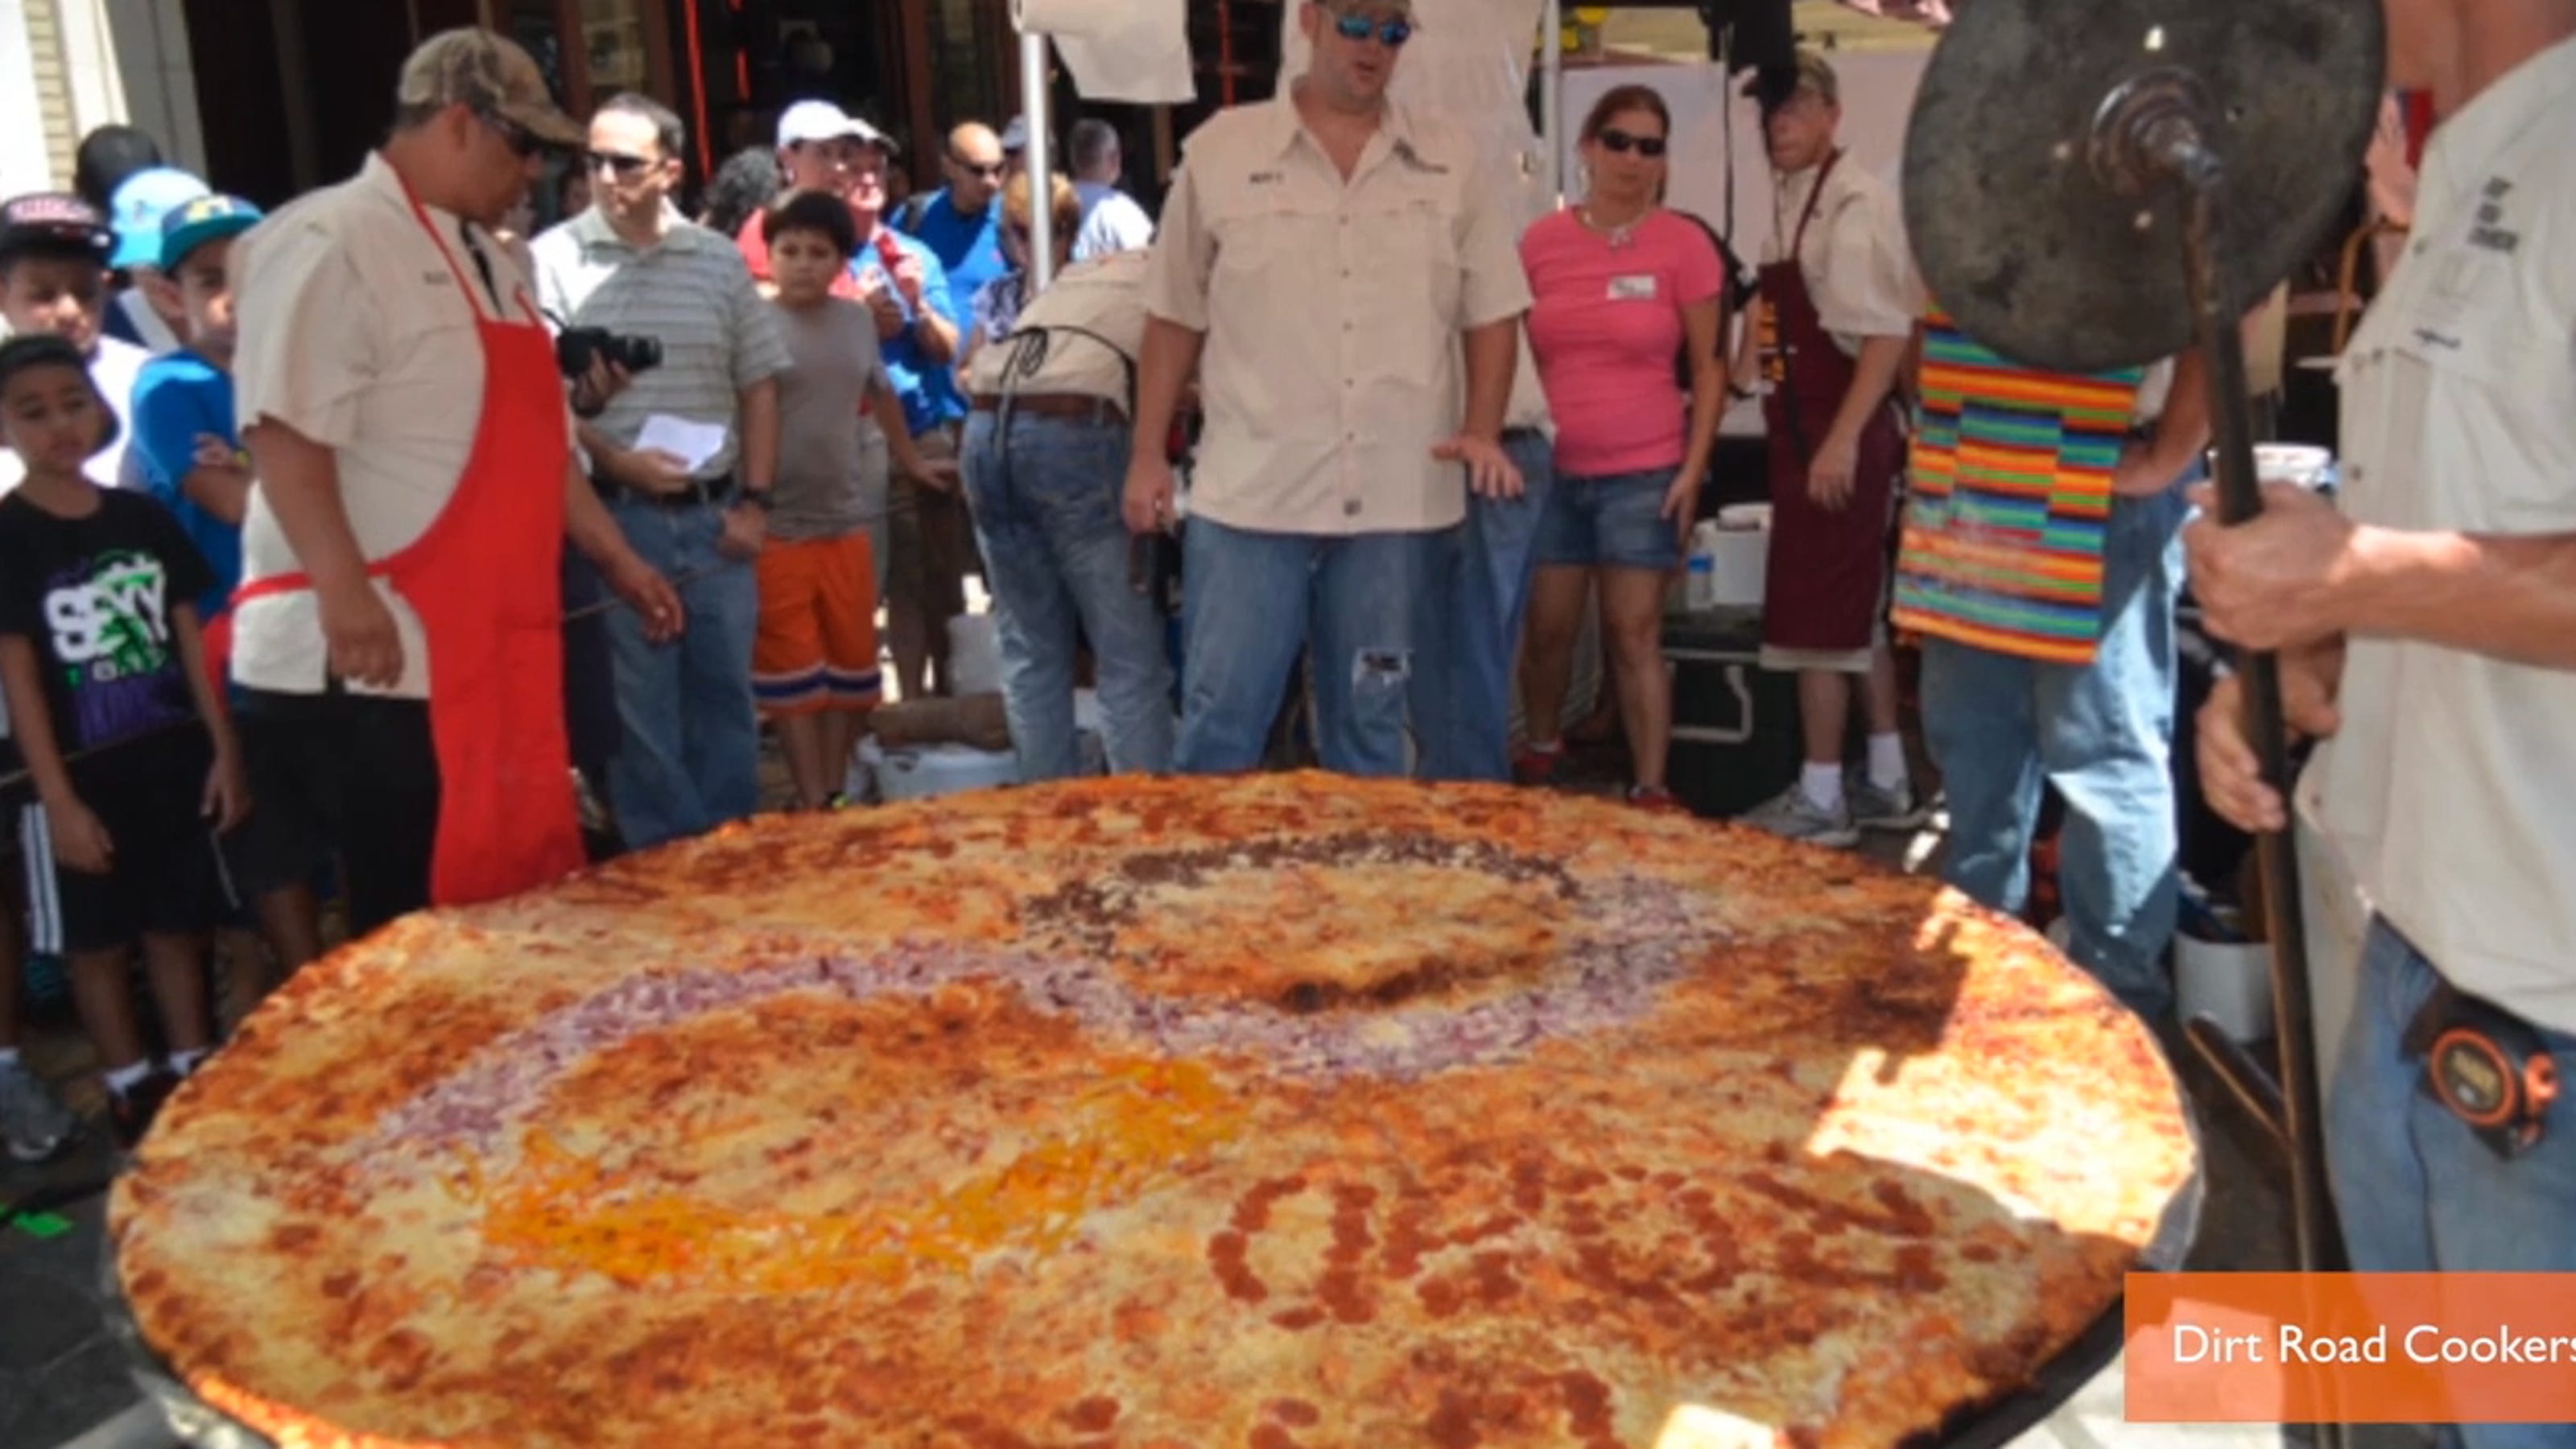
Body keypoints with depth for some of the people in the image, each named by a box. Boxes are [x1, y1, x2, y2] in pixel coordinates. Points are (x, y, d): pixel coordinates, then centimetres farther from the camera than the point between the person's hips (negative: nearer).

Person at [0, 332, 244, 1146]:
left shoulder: (144, 518, 5)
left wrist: (224, 749, 4)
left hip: (170, 759, 4)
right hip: (81, 773, -3)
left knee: (178, 927, 12)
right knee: (97, 942, 7)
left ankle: (197, 1077, 23)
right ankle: (134, 1094, 18)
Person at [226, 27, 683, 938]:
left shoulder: (486, 260, 19)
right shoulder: (332, 243, -11)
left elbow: (534, 441, 24)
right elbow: (284, 429, -20)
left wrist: (618, 561, 21)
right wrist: (343, 590, -28)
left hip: (493, 646, 9)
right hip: (382, 657, -9)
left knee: (519, 896, 13)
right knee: (416, 922, -1)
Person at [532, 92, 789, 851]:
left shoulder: (720, 261, 7)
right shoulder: (552, 261, -3)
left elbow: (758, 384, 10)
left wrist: (756, 500, 2)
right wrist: (613, 462, -17)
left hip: (716, 516, 3)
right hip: (616, 517, -3)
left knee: (726, 694, 11)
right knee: (636, 704, 4)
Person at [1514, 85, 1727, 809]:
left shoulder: (1684, 244, -3)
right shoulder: (1541, 240, 4)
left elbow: (1707, 368, 0)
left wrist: (1694, 466, -6)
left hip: (1643, 472, -2)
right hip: (1552, 469, 3)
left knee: (1634, 635, -1)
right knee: (1547, 629, 10)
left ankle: (1651, 788, 7)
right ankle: (1540, 759, 30)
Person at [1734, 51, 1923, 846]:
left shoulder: (1855, 202, -15)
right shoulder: (1791, 201, 14)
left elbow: (1889, 331, -22)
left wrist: (1842, 438, -27)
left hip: (1837, 436, -10)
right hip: (1807, 431, 10)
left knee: (1813, 620, -3)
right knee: (1858, 615, 16)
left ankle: (1821, 798, 6)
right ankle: (1885, 783, 27)